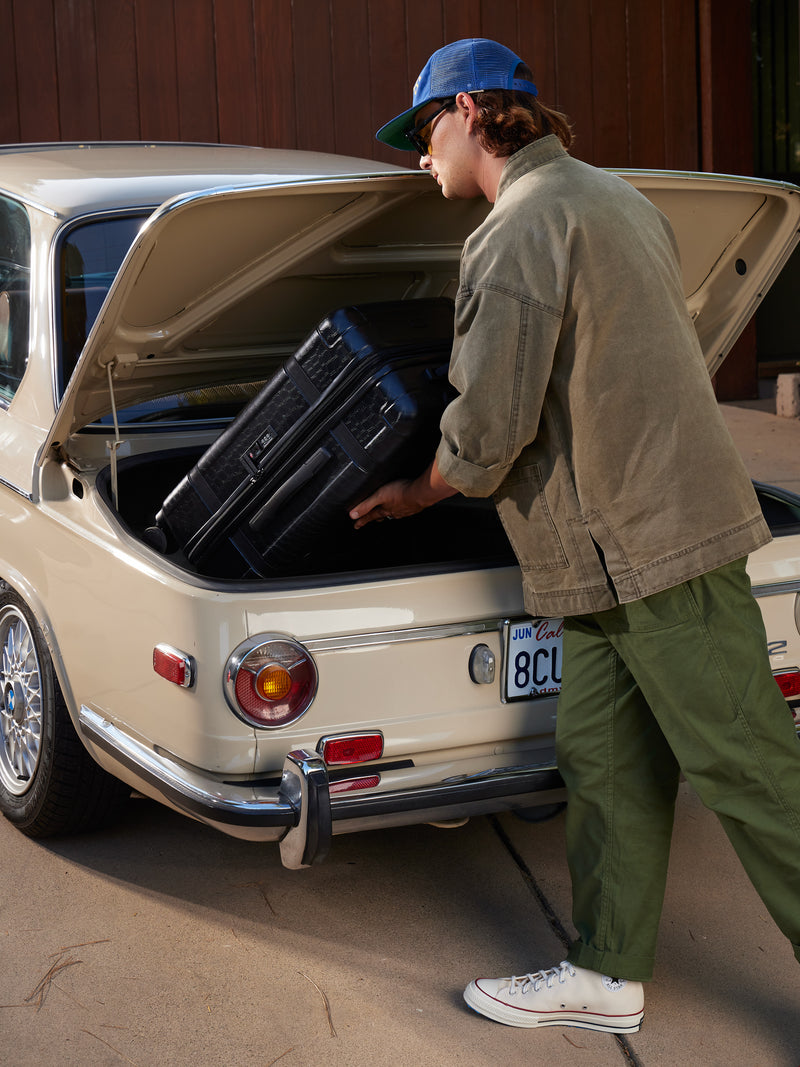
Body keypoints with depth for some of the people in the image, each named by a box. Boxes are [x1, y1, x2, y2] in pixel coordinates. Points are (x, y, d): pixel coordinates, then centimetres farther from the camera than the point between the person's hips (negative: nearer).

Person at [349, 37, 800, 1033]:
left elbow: (491, 425, -16)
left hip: (652, 544, -10)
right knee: (603, 760, 14)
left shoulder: (522, 226, -14)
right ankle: (607, 975, 23)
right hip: (616, 551, 10)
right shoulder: (612, 197, 18)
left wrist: (420, 492, 5)